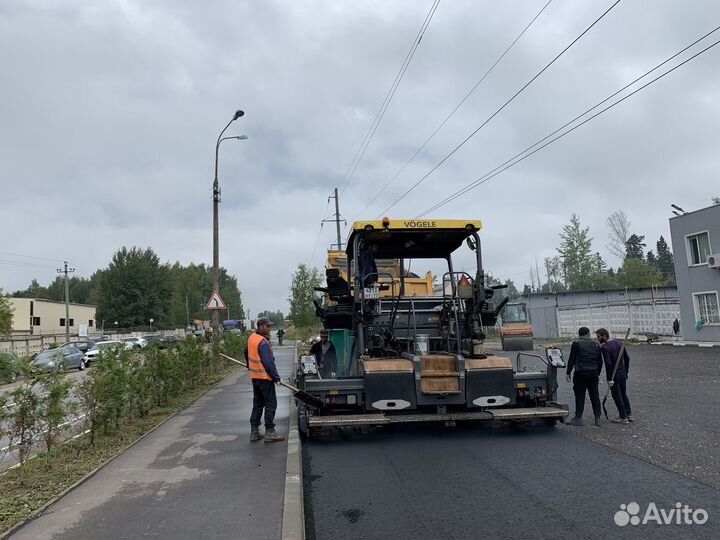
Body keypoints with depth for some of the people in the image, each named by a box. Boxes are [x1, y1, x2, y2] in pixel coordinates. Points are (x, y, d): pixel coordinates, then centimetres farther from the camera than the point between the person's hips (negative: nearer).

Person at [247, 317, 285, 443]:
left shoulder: (251, 338, 9)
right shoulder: (263, 342, -20)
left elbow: (248, 354, 23)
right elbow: (268, 362, -20)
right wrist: (276, 376, -13)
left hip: (254, 377, 9)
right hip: (265, 377, -9)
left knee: (257, 404, 15)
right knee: (270, 404, -2)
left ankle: (254, 432, 19)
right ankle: (269, 432, 0)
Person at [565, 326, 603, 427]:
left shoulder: (576, 344, -6)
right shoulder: (596, 344, 8)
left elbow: (571, 360, -7)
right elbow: (600, 361, 14)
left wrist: (568, 373, -2)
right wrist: (598, 373, 23)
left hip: (581, 373, -4)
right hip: (593, 373, 4)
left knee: (580, 396, 0)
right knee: (595, 396, 9)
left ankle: (578, 418, 1)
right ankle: (597, 419, 12)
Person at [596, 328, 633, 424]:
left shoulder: (604, 348, -19)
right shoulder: (619, 343, 4)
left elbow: (608, 364, -23)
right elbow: (627, 358, 9)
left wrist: (609, 379, -19)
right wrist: (626, 371, 17)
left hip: (614, 375, -7)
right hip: (623, 374, 7)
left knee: (617, 396, 5)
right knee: (624, 394, 20)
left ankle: (623, 417, 11)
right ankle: (629, 415, 26)